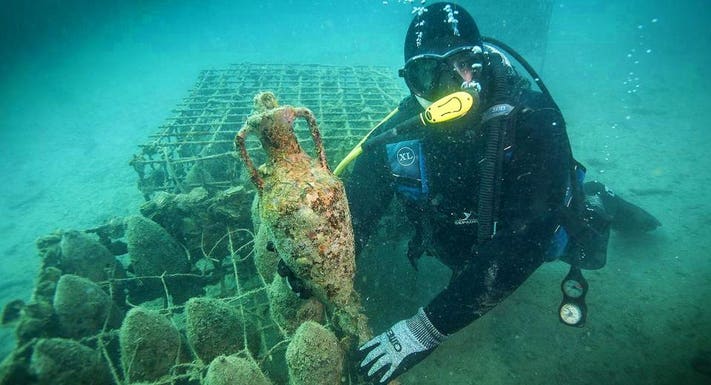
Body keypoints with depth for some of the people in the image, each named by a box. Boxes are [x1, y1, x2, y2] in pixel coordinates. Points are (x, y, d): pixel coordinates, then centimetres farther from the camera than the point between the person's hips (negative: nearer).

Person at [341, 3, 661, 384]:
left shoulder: (532, 119, -39)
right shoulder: (396, 136, -31)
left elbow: (521, 241, -46)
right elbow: (351, 217, -28)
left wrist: (425, 328, -51)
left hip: (542, 231, -2)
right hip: (464, 250, 2)